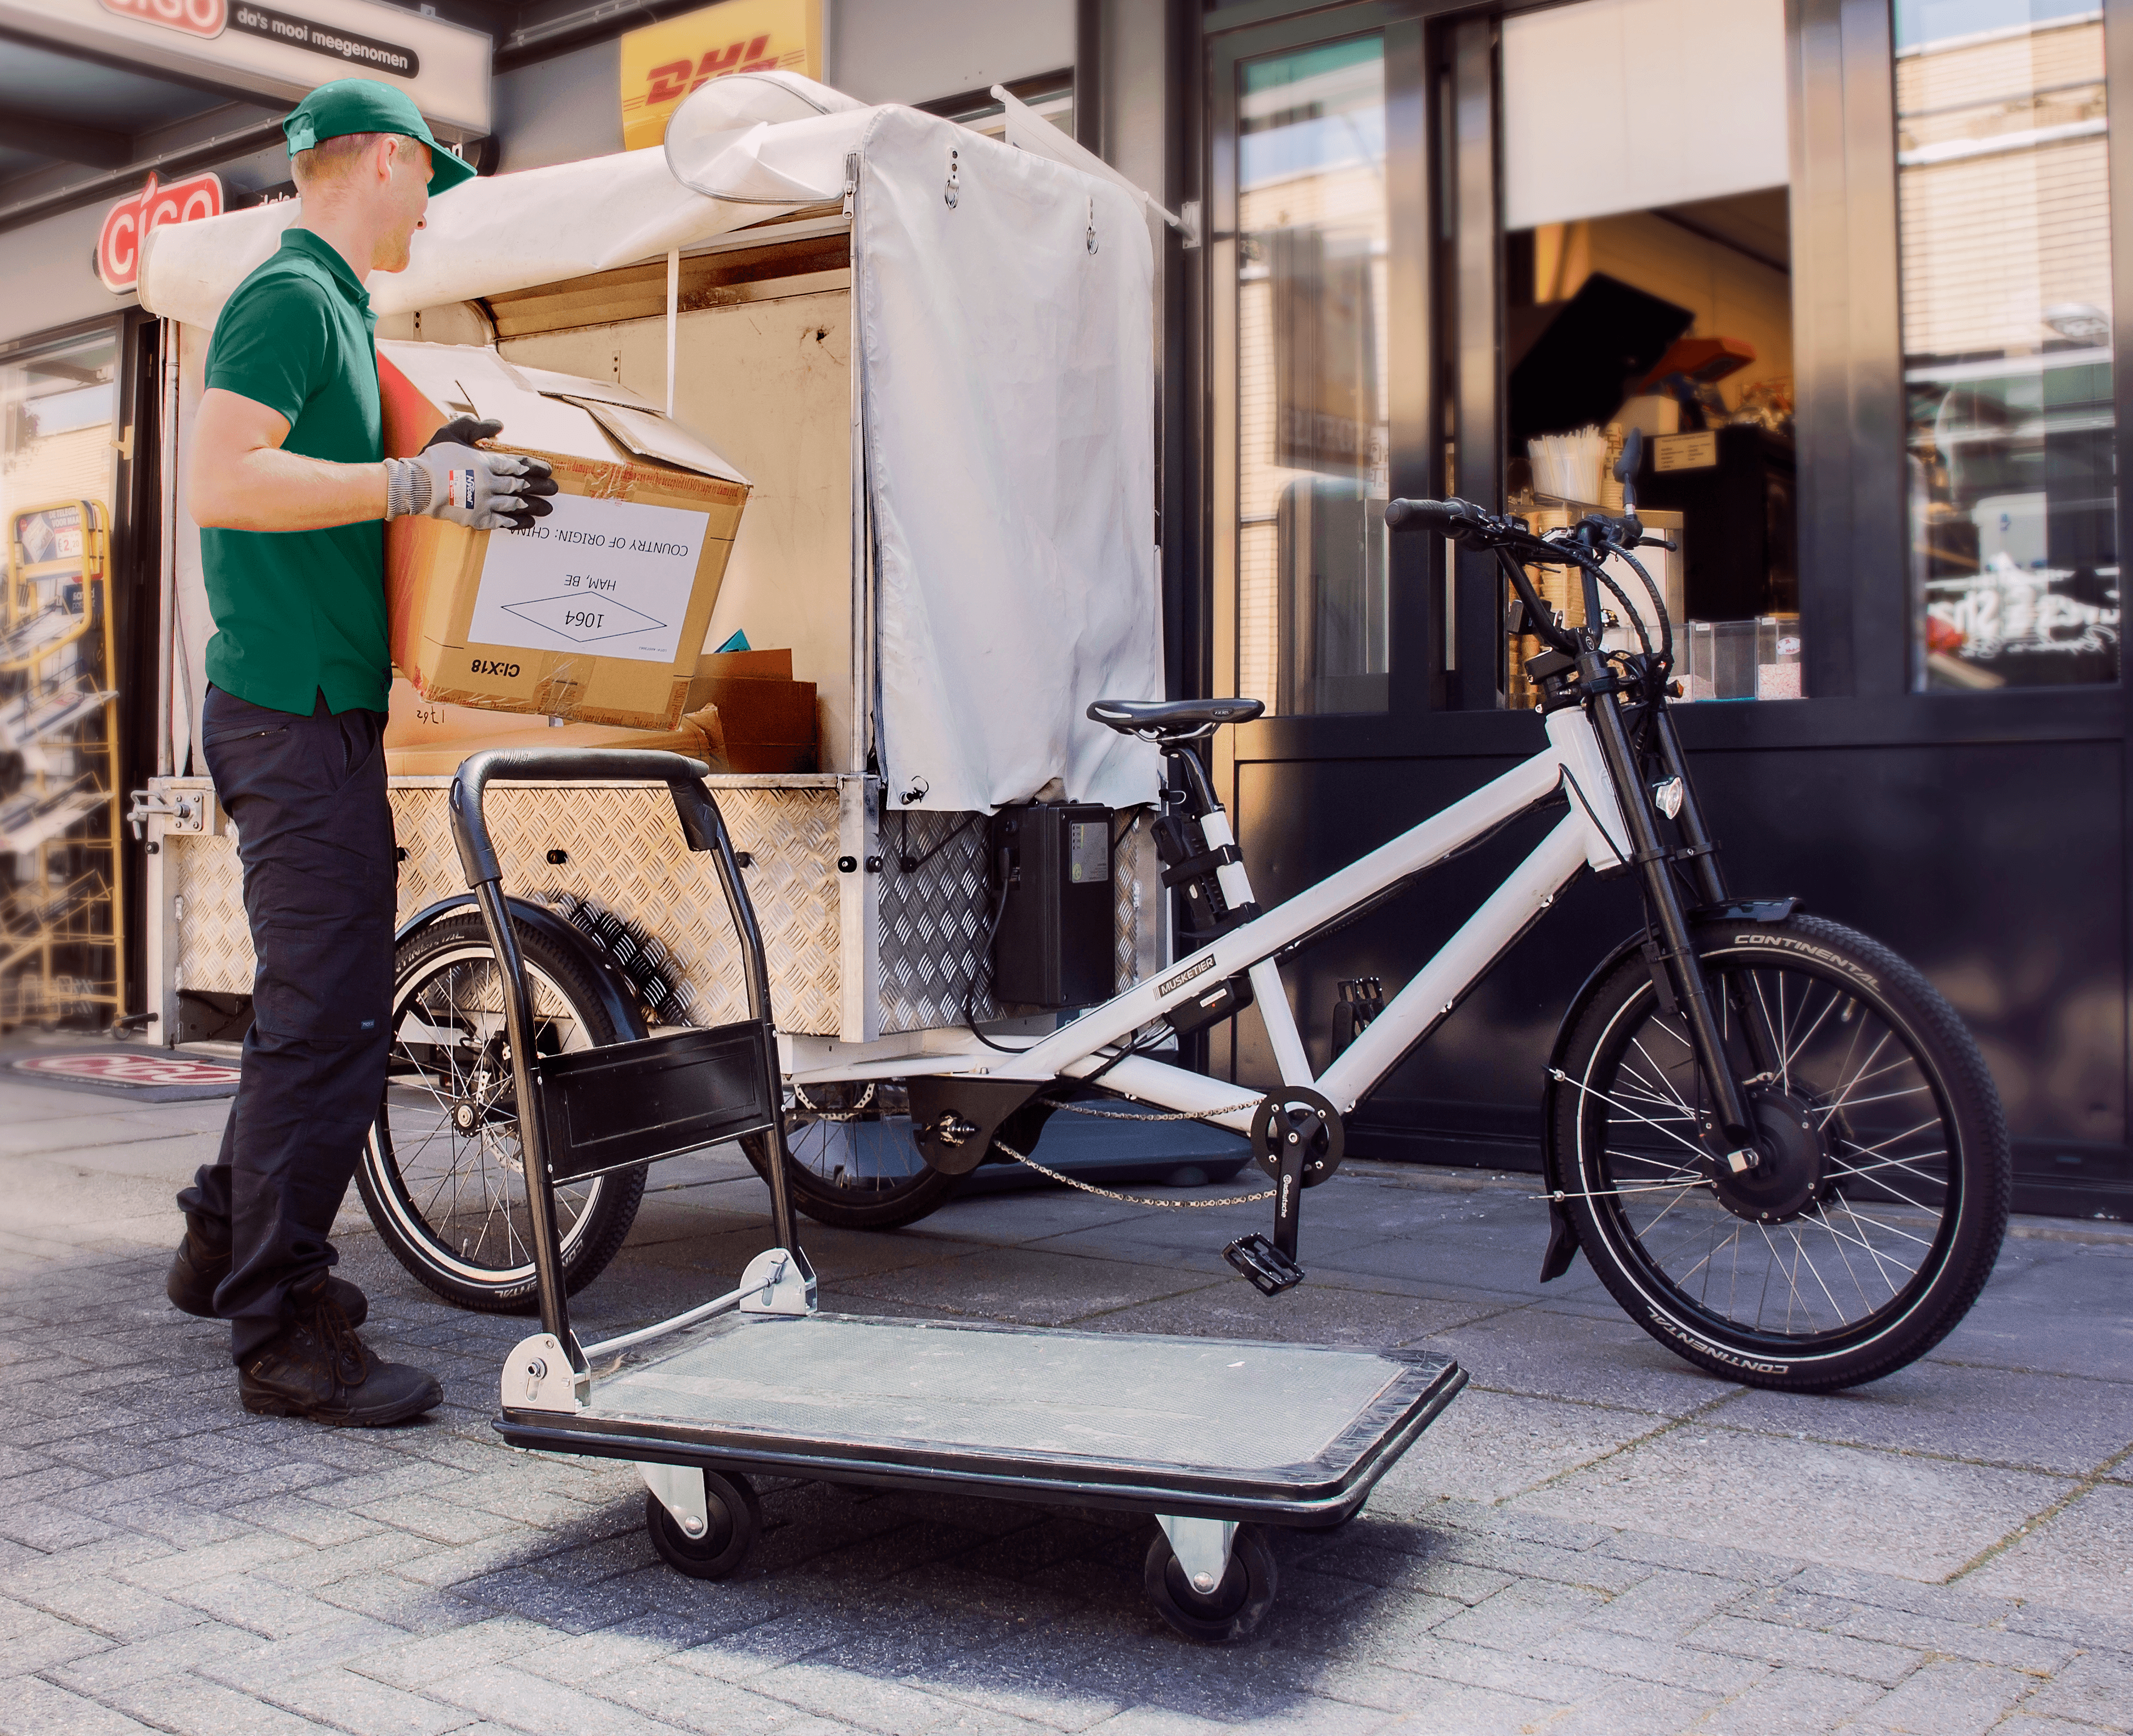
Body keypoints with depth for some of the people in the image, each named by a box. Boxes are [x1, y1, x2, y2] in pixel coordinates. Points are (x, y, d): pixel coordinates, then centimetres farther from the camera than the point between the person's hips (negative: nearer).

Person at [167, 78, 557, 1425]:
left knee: (325, 1001, 17)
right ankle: (284, 1334, -2)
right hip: (296, 709, -11)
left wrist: (445, 473, 22)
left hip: (323, 707, 11)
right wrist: (416, 482, -22)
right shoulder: (291, 297, -10)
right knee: (327, 1018, -10)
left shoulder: (332, 307, 20)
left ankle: (230, 1244, 31)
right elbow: (224, 481, -22)